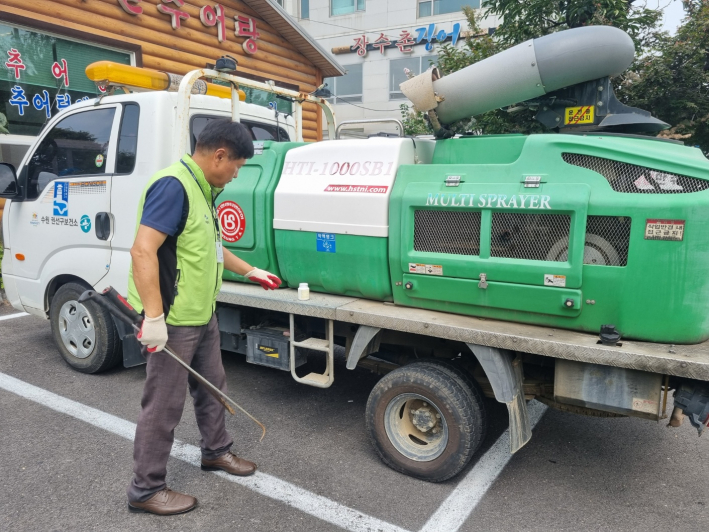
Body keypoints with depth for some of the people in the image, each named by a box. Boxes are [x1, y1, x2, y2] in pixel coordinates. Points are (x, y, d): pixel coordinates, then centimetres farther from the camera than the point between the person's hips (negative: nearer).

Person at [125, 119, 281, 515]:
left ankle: (216, 451, 42)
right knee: (164, 405, 3)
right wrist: (154, 317, -31)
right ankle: (146, 490, 20)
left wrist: (251, 271, 31)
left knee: (213, 386, 22)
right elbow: (143, 251, -28)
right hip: (172, 320, -10)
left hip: (202, 316, 10)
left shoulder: (203, 190, 11)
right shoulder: (173, 186, -20)